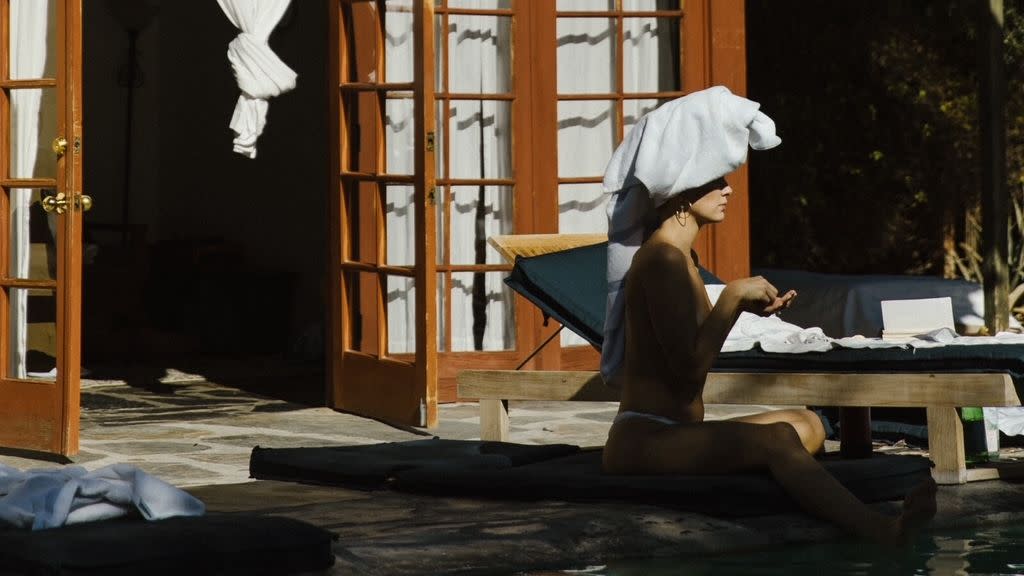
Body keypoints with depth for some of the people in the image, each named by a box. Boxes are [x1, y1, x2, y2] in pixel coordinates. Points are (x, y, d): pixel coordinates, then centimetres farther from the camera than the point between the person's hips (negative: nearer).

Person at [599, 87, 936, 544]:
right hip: (643, 441, -11)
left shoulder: (679, 255, 17)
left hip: (674, 435, 11)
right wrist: (734, 296, -16)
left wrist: (743, 307, 5)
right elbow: (689, 367, -22)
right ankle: (878, 531, -41)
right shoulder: (660, 259, -14)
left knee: (806, 425, 1)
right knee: (776, 439, -30)